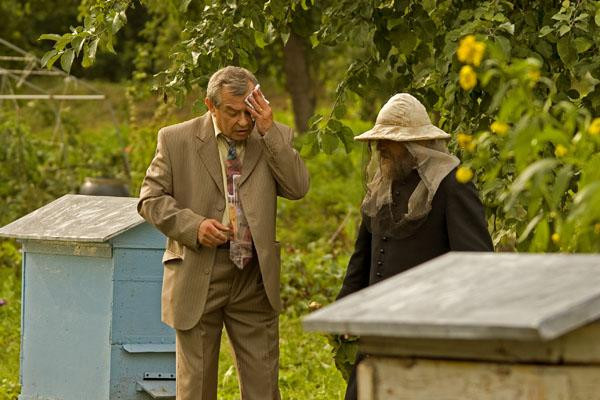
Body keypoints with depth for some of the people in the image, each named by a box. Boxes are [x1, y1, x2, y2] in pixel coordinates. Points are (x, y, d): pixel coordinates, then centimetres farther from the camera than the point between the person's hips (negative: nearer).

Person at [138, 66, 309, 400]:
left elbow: (298, 188, -7)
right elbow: (150, 199, 1)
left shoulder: (274, 139, 5)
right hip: (197, 276, -2)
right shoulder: (176, 140, -1)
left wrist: (269, 131, -13)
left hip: (255, 276, 2)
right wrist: (194, 225, -15)